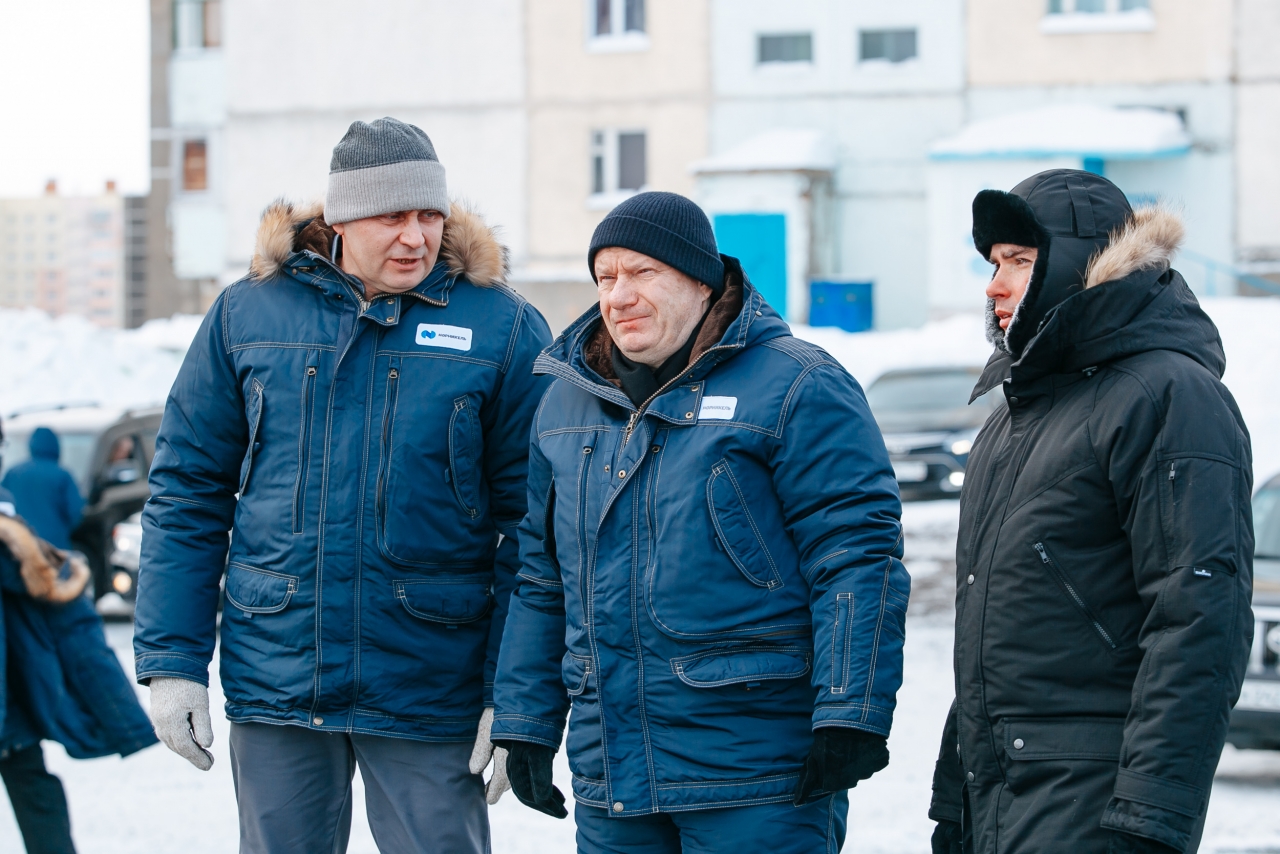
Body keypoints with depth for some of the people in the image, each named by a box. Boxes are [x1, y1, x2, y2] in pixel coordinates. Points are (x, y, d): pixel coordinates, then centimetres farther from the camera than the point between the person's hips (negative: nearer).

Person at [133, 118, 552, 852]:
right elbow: (187, 492, 6)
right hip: (275, 680, 2)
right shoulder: (249, 314, 2)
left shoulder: (503, 329, -3)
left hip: (428, 696, -2)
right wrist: (172, 660, 1)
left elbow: (533, 524, -2)